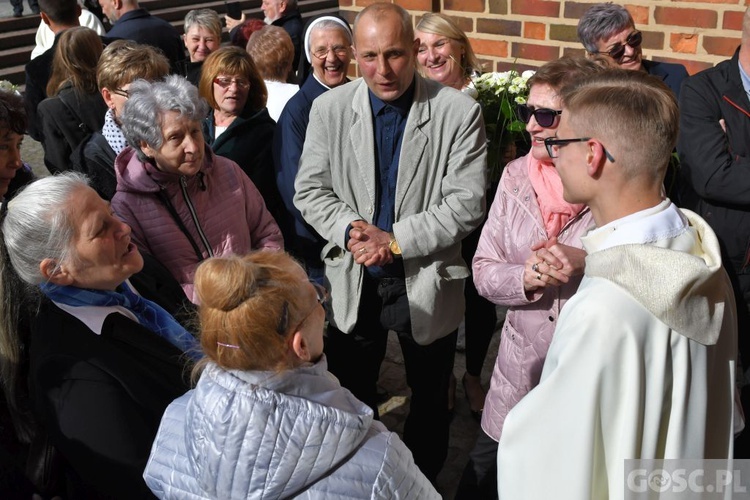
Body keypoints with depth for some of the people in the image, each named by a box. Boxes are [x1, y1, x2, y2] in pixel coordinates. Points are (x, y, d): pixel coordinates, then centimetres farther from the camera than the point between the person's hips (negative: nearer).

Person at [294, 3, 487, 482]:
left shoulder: (458, 111, -13)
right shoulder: (330, 108, -5)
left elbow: (467, 203, -15)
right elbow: (310, 189, -1)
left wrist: (396, 239, -22)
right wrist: (348, 228, -20)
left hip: (427, 280, -1)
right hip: (354, 281, 2)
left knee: (431, 401, 18)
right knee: (350, 397, 19)